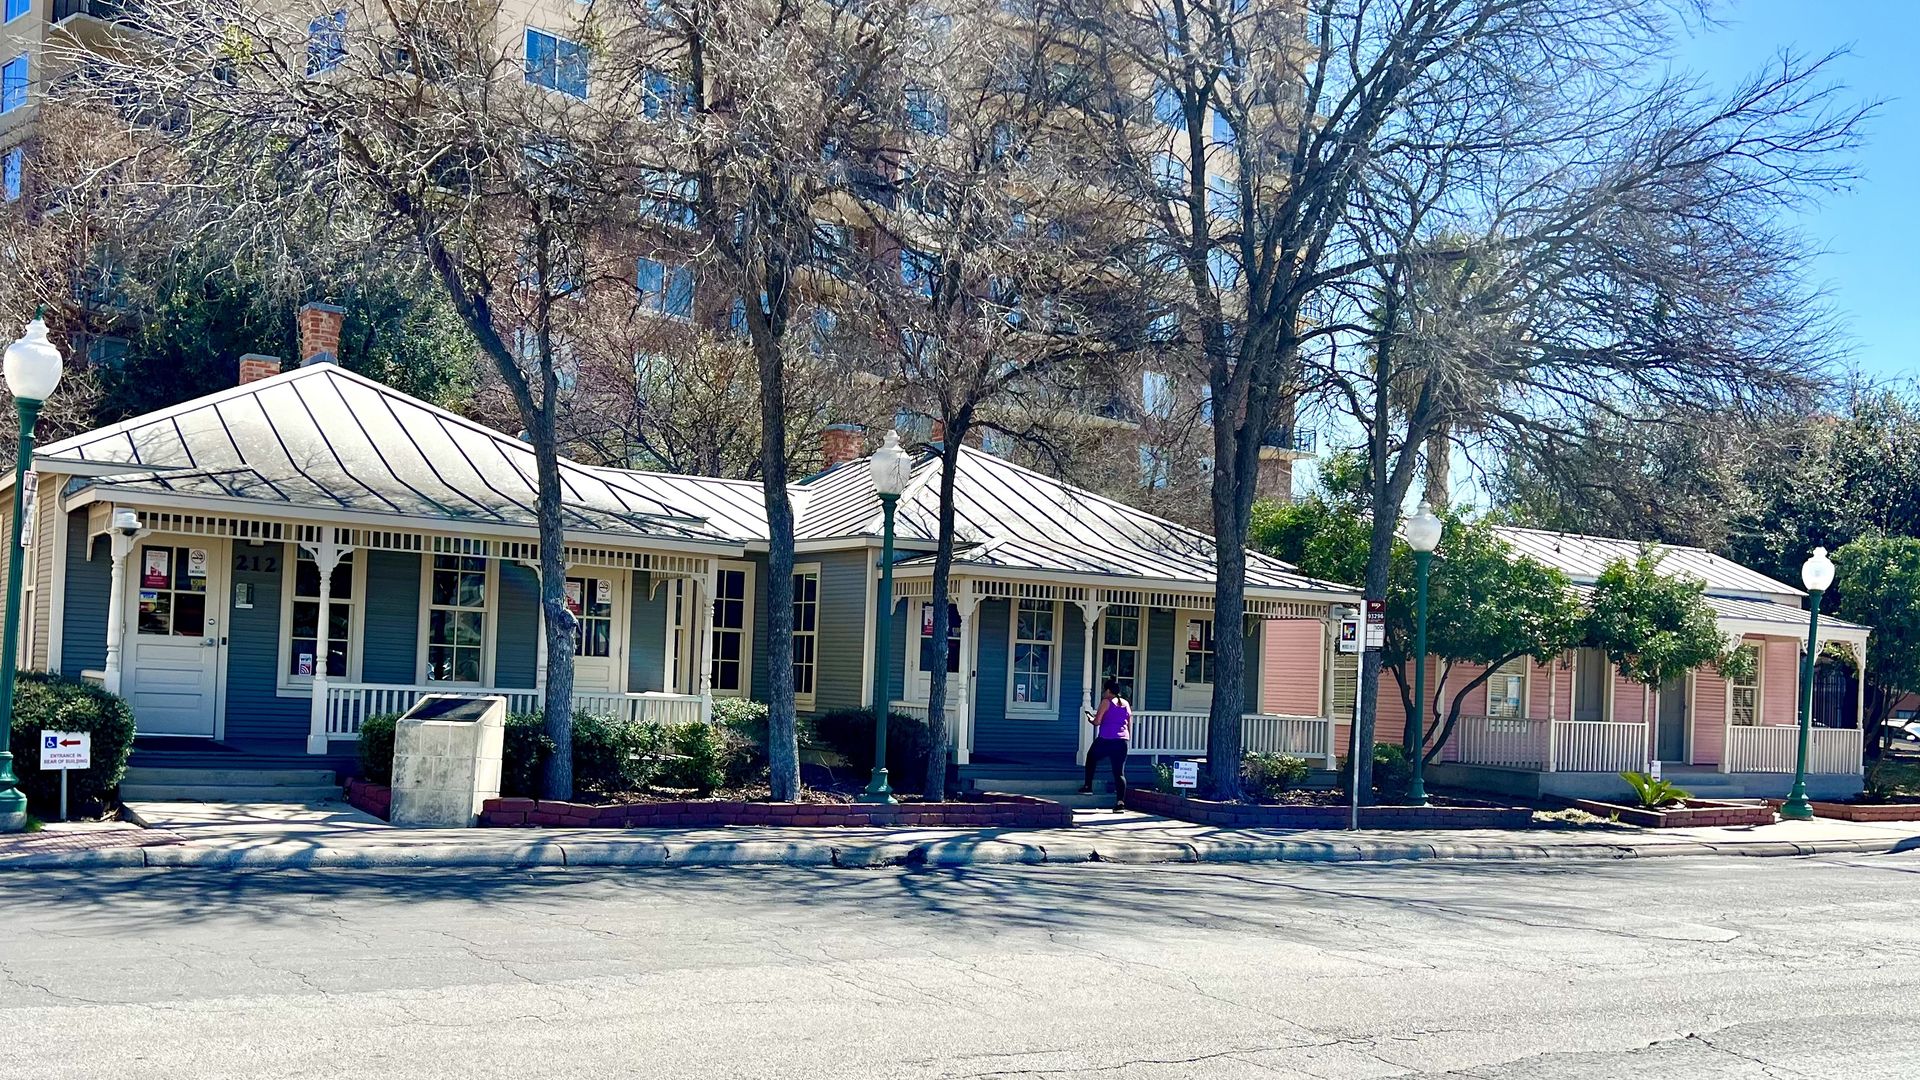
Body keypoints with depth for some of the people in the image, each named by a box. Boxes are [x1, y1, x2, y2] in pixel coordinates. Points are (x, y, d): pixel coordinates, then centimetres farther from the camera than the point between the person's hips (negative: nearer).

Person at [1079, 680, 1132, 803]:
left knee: (1091, 758, 23)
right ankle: (1120, 800, -8)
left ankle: (1088, 786, 24)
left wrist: (1090, 719, 11)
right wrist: (1128, 736, 28)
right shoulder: (1126, 704, 13)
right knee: (1119, 772, 1)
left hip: (1105, 740, -4)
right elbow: (1130, 724, 17)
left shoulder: (1106, 702, -4)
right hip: (1122, 741, 4)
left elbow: (1097, 721, -9)